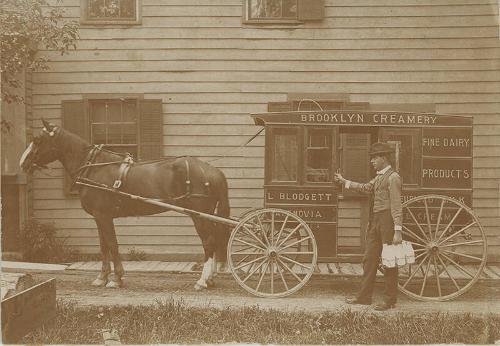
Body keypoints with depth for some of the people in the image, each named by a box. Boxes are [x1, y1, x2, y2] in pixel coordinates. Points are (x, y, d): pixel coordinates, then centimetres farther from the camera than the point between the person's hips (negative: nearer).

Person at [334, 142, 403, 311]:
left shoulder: (393, 177, -11)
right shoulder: (379, 177, 17)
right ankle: (364, 296, 19)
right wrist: (344, 181, 38)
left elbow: (396, 206, -17)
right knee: (369, 259, 11)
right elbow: (365, 187, 32)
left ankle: (390, 300, 8)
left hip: (387, 220, -9)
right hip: (375, 220, 9)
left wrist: (397, 231, -22)